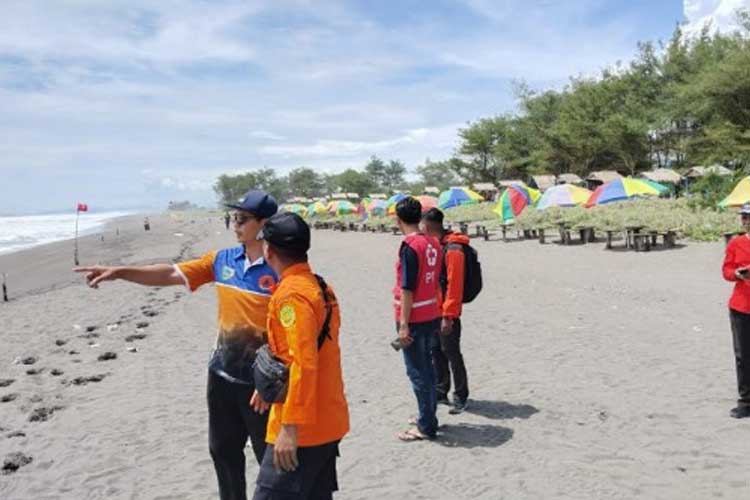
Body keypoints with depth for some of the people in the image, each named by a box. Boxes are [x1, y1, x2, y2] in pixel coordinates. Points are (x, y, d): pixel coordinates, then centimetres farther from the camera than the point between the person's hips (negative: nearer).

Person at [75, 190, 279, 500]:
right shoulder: (222, 260, 2)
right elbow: (171, 274, 7)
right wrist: (119, 272, 0)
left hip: (261, 380, -7)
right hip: (222, 374, 7)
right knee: (223, 449, 22)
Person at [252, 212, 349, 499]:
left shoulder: (291, 294, -19)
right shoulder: (320, 287, 9)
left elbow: (303, 364, -26)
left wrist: (290, 427, -23)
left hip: (302, 429, -9)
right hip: (326, 421, 9)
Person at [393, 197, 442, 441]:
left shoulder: (409, 246, -18)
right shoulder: (433, 243, 5)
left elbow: (407, 289, -20)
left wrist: (403, 324, -17)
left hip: (414, 319, -8)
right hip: (432, 316, 8)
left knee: (417, 372, 1)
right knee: (426, 367, 18)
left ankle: (426, 427, 9)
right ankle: (428, 418, 30)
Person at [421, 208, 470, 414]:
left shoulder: (452, 249, -18)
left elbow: (454, 285, -21)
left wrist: (448, 316, -21)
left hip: (447, 314, -9)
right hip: (435, 311, 9)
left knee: (451, 353, 0)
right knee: (436, 351, 15)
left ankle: (461, 397, 13)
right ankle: (441, 391, 28)